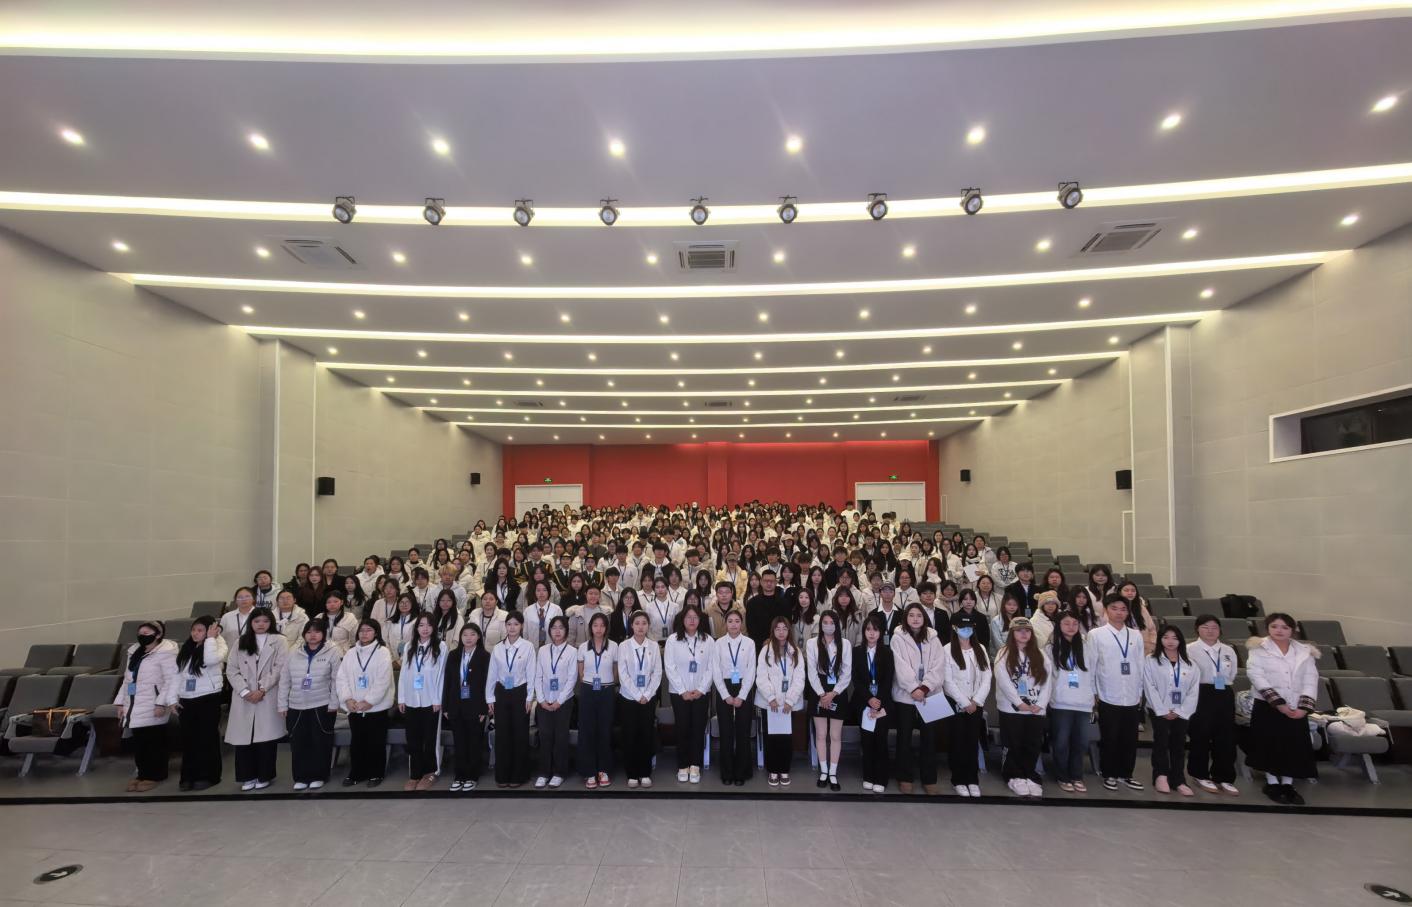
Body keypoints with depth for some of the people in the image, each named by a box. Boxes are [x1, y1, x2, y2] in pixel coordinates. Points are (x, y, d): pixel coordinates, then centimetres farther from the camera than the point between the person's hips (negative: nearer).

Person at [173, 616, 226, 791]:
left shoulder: (217, 645, -6)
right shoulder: (185, 648, 11)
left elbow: (211, 660, -28)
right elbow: (178, 673, 13)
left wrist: (211, 638, -18)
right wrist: (175, 697, 8)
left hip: (208, 698, -6)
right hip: (186, 700, 6)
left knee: (207, 738, 1)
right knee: (188, 739, 10)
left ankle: (207, 776, 9)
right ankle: (188, 776, 19)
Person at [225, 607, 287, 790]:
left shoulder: (278, 641, 4)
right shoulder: (241, 642, 11)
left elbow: (279, 669, -4)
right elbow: (231, 670, 4)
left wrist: (262, 690, -13)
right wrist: (244, 692, -8)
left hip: (268, 698, -2)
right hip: (244, 698, 2)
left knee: (266, 737, -1)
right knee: (244, 737, 2)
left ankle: (264, 776, 12)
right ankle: (248, 776, 15)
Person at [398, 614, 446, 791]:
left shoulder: (440, 647, -5)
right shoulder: (409, 647, 7)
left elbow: (441, 674, -6)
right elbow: (403, 674, 8)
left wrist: (438, 700, -8)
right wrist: (401, 698, 4)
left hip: (430, 702, -3)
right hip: (411, 701, 3)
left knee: (430, 739, 6)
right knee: (413, 740, 7)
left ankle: (429, 773, 17)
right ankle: (414, 775, 15)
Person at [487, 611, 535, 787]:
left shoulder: (528, 647, -7)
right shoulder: (497, 648, 2)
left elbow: (531, 674, -5)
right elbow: (492, 675, 6)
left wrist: (529, 698, -6)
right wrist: (490, 698, 4)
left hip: (520, 693, -2)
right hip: (502, 693, 2)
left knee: (520, 734, 4)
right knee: (502, 734, 6)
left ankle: (517, 775, 17)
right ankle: (502, 775, 18)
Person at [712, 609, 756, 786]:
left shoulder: (749, 643, -2)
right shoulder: (719, 643, 0)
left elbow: (751, 671, -3)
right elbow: (716, 672, -1)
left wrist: (741, 696, -9)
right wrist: (726, 696, -8)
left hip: (743, 690, 0)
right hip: (723, 689, 0)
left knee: (743, 732, 3)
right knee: (726, 732, 4)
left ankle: (741, 773, 15)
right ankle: (727, 773, 15)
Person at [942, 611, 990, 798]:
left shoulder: (980, 649, 8)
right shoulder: (948, 650, -5)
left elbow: (986, 678, 3)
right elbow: (948, 681, -10)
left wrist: (976, 701, -8)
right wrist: (965, 703, -12)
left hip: (976, 704, 3)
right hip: (956, 703, -3)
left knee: (973, 741, 5)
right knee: (957, 741, 1)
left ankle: (973, 780, 12)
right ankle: (958, 780, 10)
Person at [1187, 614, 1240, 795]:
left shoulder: (1228, 651, 11)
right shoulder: (1190, 650, -4)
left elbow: (1232, 676, 19)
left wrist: (1227, 691, 13)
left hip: (1224, 696, 5)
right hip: (1201, 696, -5)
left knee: (1226, 737, 5)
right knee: (1200, 736, 1)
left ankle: (1224, 778, 17)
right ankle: (1201, 776, 15)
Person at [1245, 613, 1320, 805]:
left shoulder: (1305, 652, 8)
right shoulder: (1259, 650, -2)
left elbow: (1311, 680, 2)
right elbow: (1257, 678, -11)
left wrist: (1304, 707, -10)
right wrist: (1279, 703, -17)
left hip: (1296, 709, 3)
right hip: (1268, 706, -3)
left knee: (1295, 746, 4)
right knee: (1270, 744, 0)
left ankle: (1288, 784, 17)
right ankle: (1272, 784, 12)